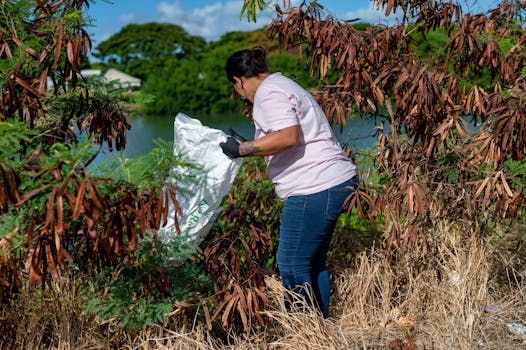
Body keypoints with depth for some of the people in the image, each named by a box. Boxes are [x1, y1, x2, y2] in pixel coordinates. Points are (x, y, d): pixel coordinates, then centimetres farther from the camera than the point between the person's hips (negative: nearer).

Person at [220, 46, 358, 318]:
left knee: (292, 267, -3)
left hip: (315, 189, -11)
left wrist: (242, 149, -18)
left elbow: (288, 136, -26)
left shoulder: (269, 93, -11)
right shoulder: (282, 85, 22)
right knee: (314, 264, 18)